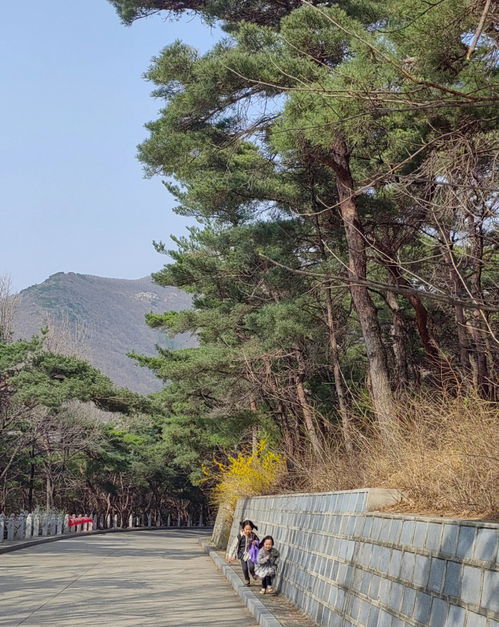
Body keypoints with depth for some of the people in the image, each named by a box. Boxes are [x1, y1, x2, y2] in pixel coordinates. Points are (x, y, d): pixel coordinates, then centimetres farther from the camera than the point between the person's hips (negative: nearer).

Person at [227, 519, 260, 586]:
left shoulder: (253, 535, -10)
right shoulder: (240, 536, -18)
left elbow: (258, 541, 11)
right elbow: (234, 545, -13)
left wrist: (255, 542, -14)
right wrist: (231, 555, -14)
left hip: (250, 553, 0)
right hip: (243, 554, 0)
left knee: (251, 566, -17)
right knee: (244, 569, 6)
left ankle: (253, 574, 17)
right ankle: (247, 581, 28)